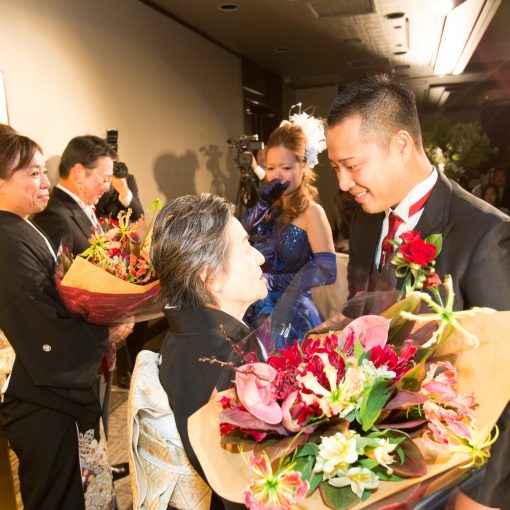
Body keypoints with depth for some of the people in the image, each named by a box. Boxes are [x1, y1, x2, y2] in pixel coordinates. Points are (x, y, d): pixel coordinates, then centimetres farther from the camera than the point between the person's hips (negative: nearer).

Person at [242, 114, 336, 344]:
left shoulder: (311, 211, -11)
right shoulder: (272, 206, 7)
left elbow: (327, 272, -19)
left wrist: (274, 281, -21)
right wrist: (263, 204, -11)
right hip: (258, 312, 6)